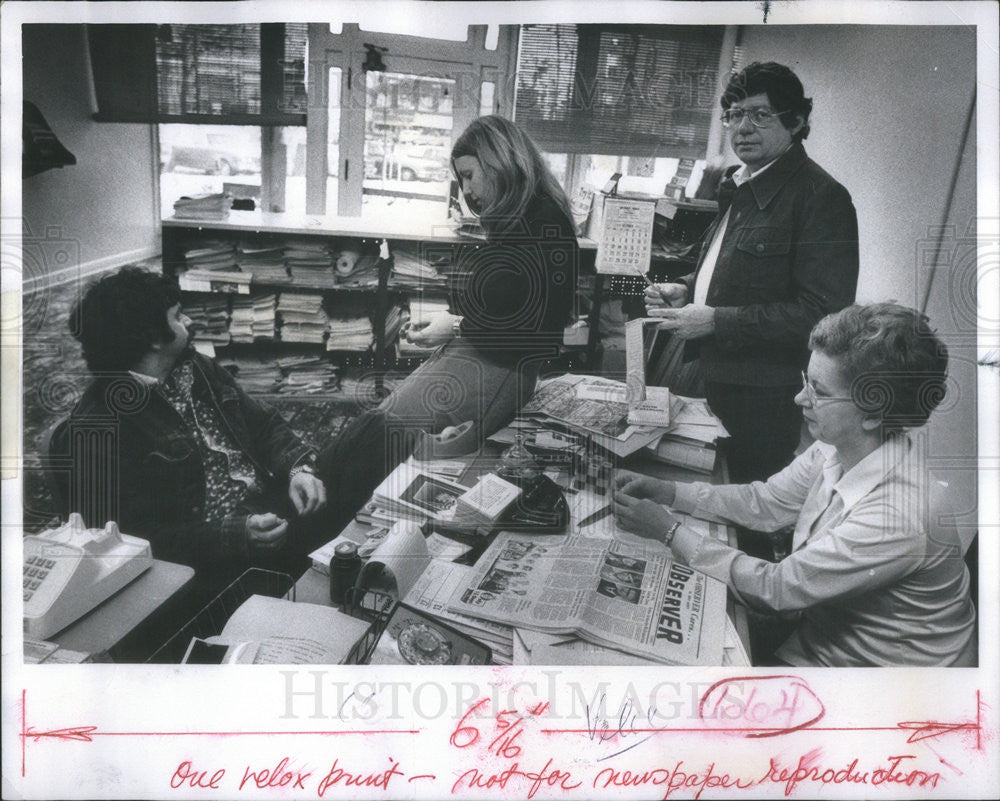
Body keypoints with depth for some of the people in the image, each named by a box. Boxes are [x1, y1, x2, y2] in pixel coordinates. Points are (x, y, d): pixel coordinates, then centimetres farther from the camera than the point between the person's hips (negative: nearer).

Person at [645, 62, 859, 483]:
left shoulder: (821, 196, -14)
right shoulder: (738, 187, 14)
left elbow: (823, 313, -21)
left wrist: (717, 321, -22)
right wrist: (686, 289, 7)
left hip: (767, 398, -8)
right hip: (715, 378, 8)